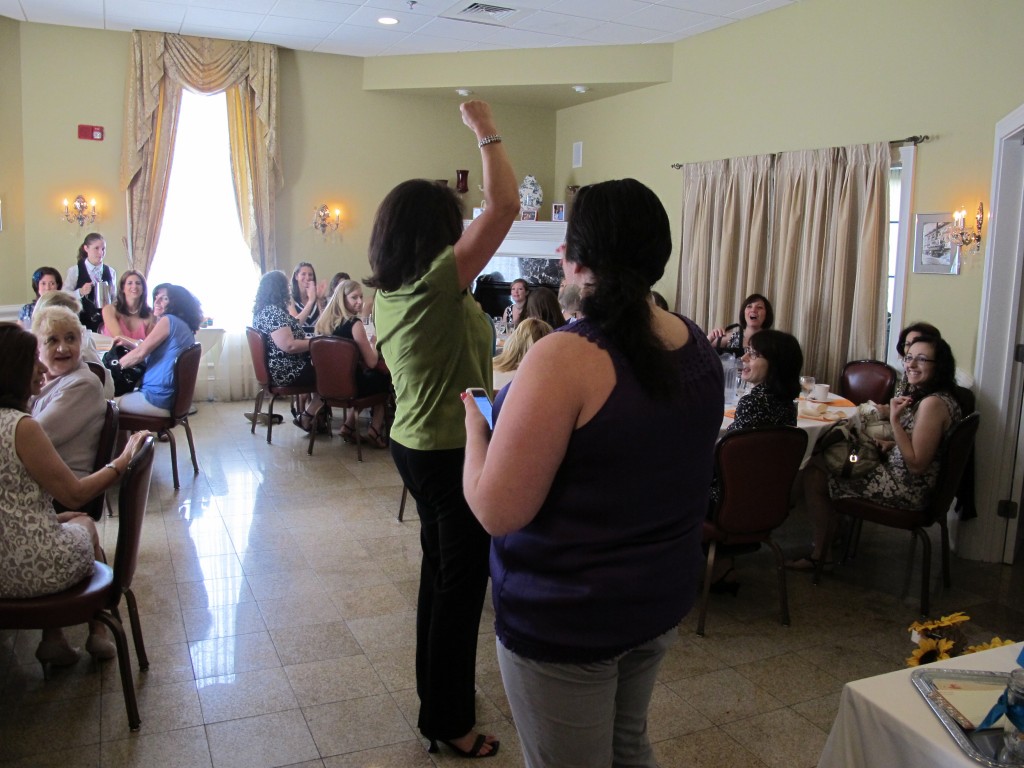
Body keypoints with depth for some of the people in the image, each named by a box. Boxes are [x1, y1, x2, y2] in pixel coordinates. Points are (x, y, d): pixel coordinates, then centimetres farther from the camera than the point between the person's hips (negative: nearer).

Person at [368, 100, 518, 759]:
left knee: (440, 568, 22)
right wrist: (487, 132, -12)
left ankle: (435, 685, 39)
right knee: (463, 581, 3)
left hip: (413, 444, 9)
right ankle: (448, 721, 17)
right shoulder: (438, 283, -20)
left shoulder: (388, 292, 6)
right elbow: (504, 206, -24)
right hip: (456, 451, -9)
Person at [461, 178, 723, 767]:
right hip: (663, 598, 7)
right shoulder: (699, 347, -2)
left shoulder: (568, 358, -26)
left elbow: (497, 510, -24)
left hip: (565, 619, -7)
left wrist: (474, 422, -7)